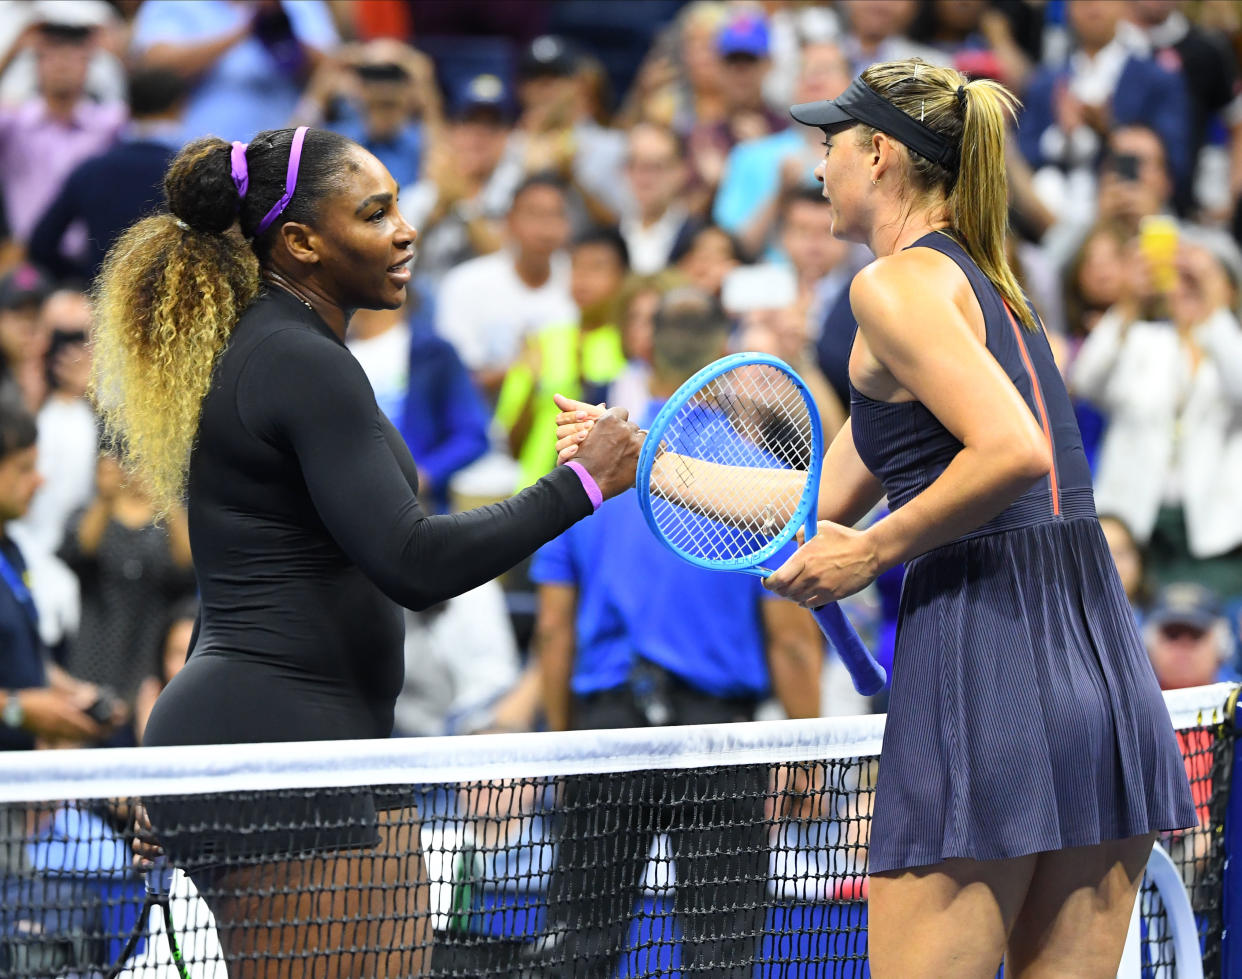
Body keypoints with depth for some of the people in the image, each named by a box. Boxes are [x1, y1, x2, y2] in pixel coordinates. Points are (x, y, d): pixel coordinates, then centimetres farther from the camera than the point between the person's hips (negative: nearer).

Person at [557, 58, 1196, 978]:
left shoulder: (897, 282, -5)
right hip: (1106, 664, 9)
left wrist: (874, 551, -10)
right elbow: (826, 502, 25)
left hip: (981, 659, -9)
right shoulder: (987, 282, 22)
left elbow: (1015, 450, -21)